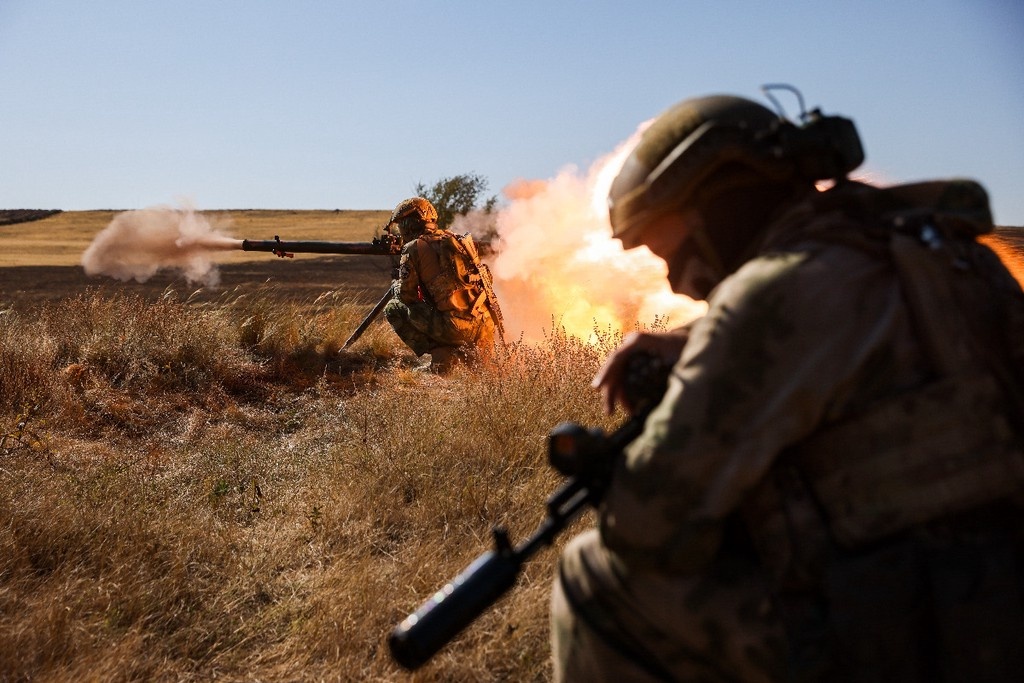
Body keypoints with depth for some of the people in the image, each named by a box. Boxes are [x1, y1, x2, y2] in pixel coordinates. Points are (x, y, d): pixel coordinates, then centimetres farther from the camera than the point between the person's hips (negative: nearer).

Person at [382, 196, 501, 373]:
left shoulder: (414, 249, -3)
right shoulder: (454, 239, 16)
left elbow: (406, 296, 0)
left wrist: (396, 285, 22)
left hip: (457, 326, -7)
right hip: (486, 327, 7)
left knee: (393, 308, 9)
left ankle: (442, 356, -1)